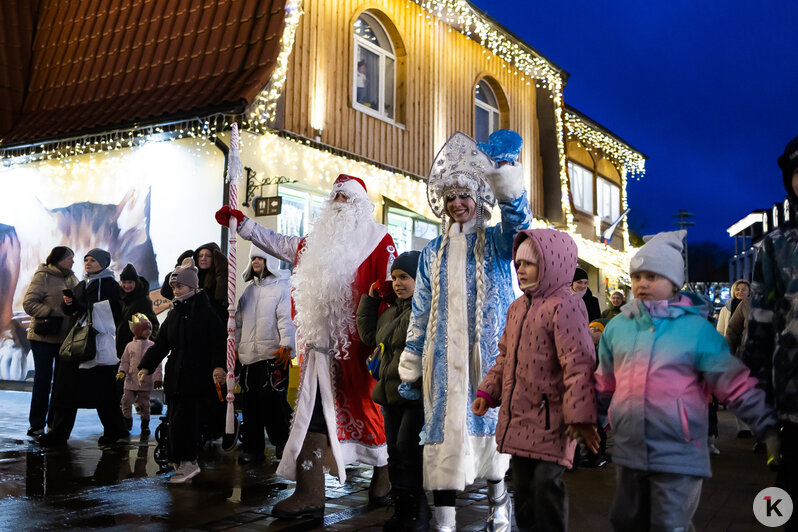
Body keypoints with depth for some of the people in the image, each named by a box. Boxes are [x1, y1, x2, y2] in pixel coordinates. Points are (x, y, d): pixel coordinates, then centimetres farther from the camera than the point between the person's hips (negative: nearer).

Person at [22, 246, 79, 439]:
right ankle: (37, 424, 10)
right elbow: (29, 303, -13)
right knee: (43, 380, 0)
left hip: (66, 338, 6)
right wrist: (51, 313, -20)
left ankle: (55, 421, 19)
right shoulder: (42, 276, -6)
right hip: (44, 338, -6)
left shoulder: (71, 278, 13)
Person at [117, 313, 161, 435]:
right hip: (131, 381, 2)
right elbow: (124, 361, 8)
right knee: (126, 402, 5)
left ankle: (145, 425, 17)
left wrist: (158, 378, -8)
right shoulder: (130, 345, 3)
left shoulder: (152, 346, -1)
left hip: (146, 382, -1)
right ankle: (127, 423, 23)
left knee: (144, 404, 5)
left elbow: (157, 364, -2)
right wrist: (122, 372, -9)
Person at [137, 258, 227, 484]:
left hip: (199, 378, -7)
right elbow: (160, 344, 16)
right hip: (175, 378, 7)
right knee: (176, 420, 7)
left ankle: (187, 462, 1)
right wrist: (146, 366, 4)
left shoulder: (206, 311, -3)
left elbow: (220, 340, -11)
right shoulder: (173, 314, 16)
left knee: (184, 420, -11)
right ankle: (186, 463, 19)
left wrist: (218, 366, -26)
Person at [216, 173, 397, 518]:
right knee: (315, 410, 1)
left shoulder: (379, 241, 0)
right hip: (323, 342, 6)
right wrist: (242, 224, 29)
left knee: (368, 408, 3)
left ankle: (384, 473, 26)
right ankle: (309, 494, 3)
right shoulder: (318, 243, 19)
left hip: (358, 343, -6)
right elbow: (280, 244, 31)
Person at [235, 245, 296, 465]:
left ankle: (283, 442, 9)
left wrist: (286, 346, -17)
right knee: (250, 402, 6)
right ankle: (253, 448, 15)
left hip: (274, 355, -6)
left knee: (272, 399, -9)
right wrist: (235, 346, 18)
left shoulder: (282, 287, -1)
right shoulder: (248, 289, 20)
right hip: (248, 355, 6)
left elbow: (287, 318, -9)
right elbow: (239, 321, 23)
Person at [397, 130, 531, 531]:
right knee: (444, 427, -3)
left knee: (490, 422, 3)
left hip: (490, 352, -2)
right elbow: (420, 313, 14)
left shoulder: (497, 241, 6)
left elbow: (517, 215, -17)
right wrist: (409, 369, 11)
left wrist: (504, 167, -31)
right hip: (445, 355, 2)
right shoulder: (433, 253, 14)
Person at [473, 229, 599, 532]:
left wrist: (580, 416, -21)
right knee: (522, 485, 16)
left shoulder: (564, 306, -14)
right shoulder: (517, 307, 14)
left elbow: (578, 364, -19)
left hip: (550, 418, -8)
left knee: (546, 483, -8)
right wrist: (488, 393, 16)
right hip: (517, 417, 8)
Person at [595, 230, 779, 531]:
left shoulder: (697, 328, -7)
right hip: (628, 450, 5)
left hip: (678, 455, -4)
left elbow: (736, 385, -5)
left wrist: (770, 428, -11)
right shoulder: (617, 326, 6)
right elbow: (605, 385, 18)